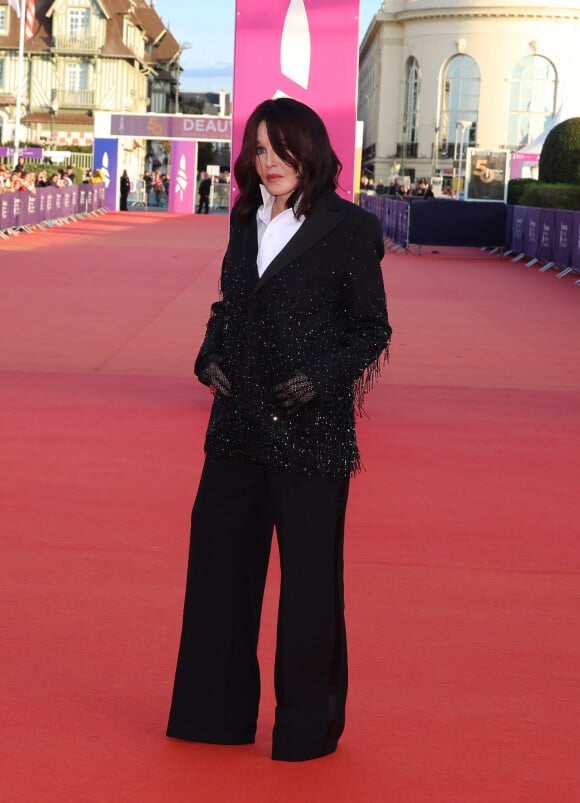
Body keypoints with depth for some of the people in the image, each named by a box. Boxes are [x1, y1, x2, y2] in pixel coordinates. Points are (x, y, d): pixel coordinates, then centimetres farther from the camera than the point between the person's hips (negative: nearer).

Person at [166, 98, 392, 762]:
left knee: (308, 575, 3)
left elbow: (372, 330, -5)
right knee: (219, 559, 11)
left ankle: (308, 726, 18)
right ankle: (218, 711, 26)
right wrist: (210, 357, 1)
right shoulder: (247, 220, 10)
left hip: (312, 431, -6)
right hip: (238, 424, 6)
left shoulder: (348, 229, -7)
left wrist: (321, 379, -17)